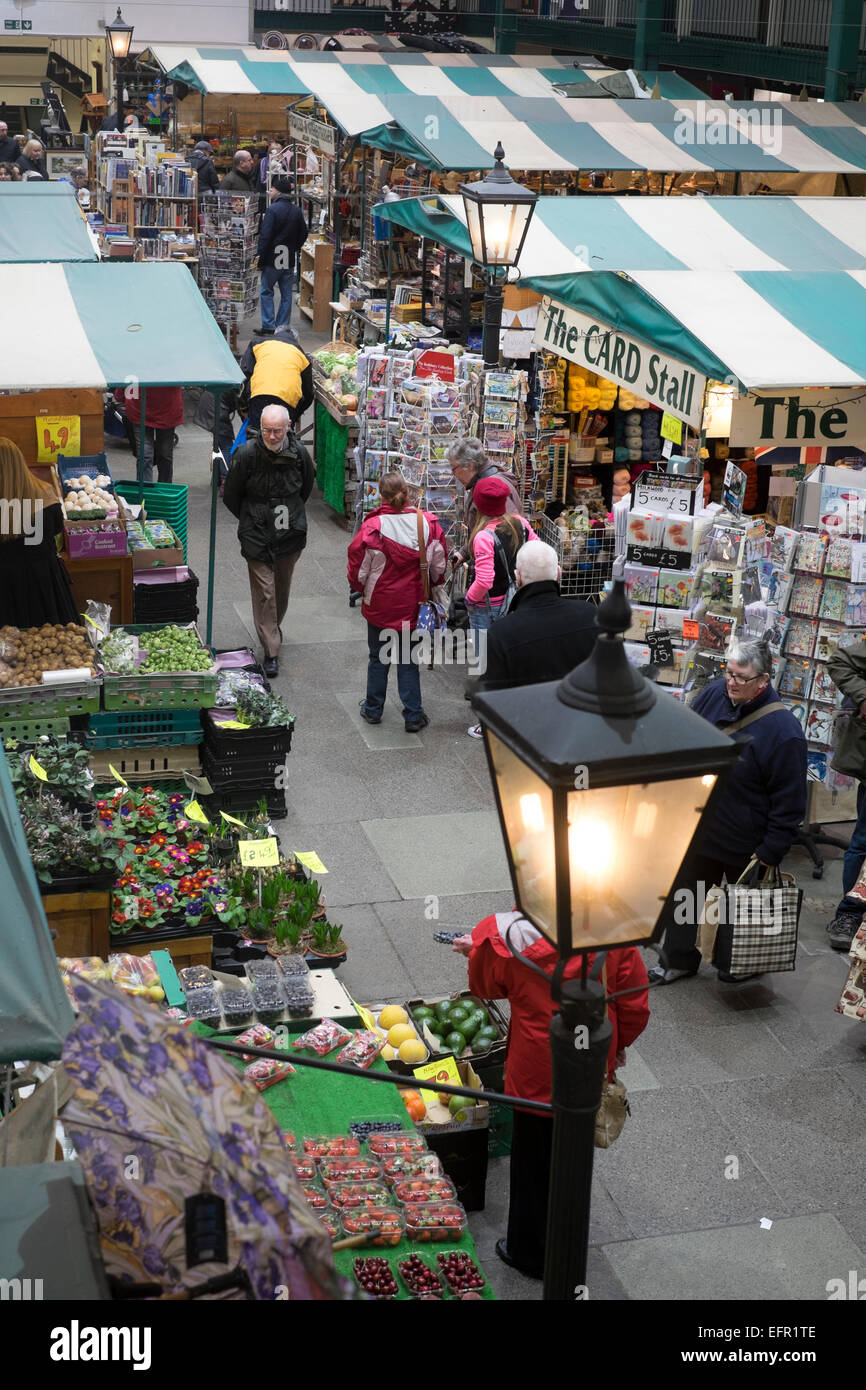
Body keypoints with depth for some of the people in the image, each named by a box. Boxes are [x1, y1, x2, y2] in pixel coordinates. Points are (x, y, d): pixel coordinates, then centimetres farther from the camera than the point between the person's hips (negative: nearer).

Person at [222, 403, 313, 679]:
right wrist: (250, 520, 7)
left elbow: (306, 488, 14)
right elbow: (231, 495, -2)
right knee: (264, 592, -4)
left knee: (282, 588, 18)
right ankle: (271, 651, 0)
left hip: (290, 533, 3)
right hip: (258, 536, -3)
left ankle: (274, 626, 45)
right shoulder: (247, 454, -17)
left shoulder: (298, 453, -9)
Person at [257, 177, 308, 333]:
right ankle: (282, 326, 11)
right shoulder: (297, 210, 6)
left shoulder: (273, 209, -13)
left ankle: (269, 326, 1)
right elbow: (303, 234, 13)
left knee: (267, 292, 5)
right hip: (290, 261, 5)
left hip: (273, 259, -5)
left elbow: (265, 236, -15)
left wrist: (260, 258, -11)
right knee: (286, 294, 9)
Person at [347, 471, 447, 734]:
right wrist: (431, 585, 21)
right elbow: (439, 566, 1)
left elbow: (358, 568, -9)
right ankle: (413, 716, 14)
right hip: (414, 605, 2)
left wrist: (358, 587, 13)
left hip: (381, 604, -1)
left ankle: (373, 709, 29)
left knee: (378, 658, 16)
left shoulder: (373, 527, -18)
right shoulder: (428, 523, -10)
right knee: (408, 661, 12)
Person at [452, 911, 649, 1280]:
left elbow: (485, 986, 2)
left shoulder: (508, 935, -20)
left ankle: (530, 1253, 31)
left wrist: (474, 951, 22)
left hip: (537, 1073, -3)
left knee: (532, 1162, 16)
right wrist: (618, 1044, 13)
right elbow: (636, 1003, -6)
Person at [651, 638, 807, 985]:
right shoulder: (713, 695, -8)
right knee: (685, 895, 16)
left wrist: (771, 853, -16)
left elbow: (789, 802, -19)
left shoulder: (782, 730, -25)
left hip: (746, 845, -5)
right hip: (700, 826, 5)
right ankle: (679, 960, 35)